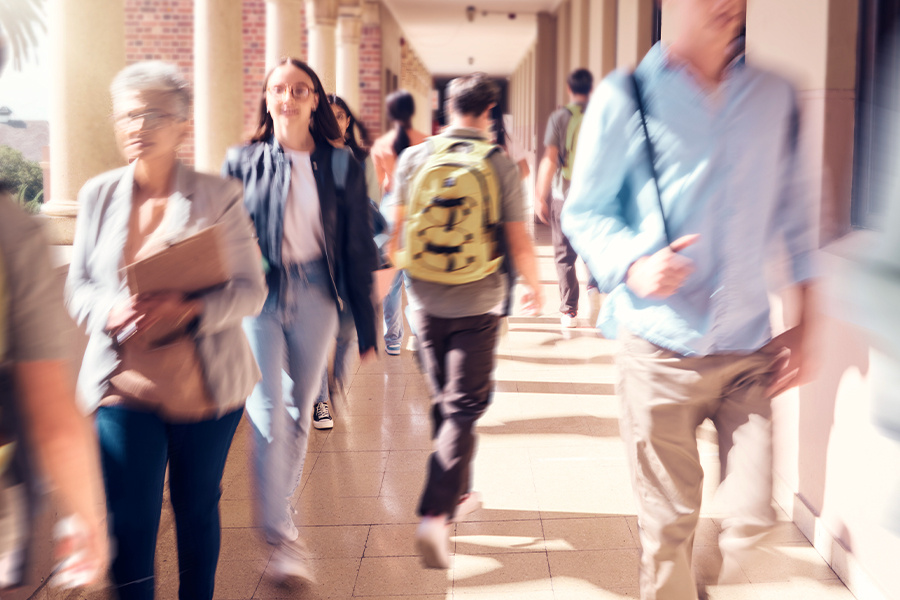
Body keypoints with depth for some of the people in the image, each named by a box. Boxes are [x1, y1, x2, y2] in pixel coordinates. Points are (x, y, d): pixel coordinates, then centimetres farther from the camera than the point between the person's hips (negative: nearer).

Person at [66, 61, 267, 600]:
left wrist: (191, 308, -24)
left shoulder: (220, 196, -2)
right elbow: (78, 284, 7)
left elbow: (251, 289, -5)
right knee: (130, 524, -3)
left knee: (198, 509, 15)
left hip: (206, 388, 0)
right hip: (126, 387, 1)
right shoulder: (99, 195, 5)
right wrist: (110, 311, -16)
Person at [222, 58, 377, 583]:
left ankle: (282, 501, 32)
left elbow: (357, 249, 5)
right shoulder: (243, 163, 2)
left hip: (315, 295, 1)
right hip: (260, 296, -1)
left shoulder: (340, 166, 2)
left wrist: (365, 326, 5)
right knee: (268, 411, -11)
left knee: (301, 408, 12)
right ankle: (282, 534, -8)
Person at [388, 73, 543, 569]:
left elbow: (395, 231, 5)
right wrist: (533, 286, 11)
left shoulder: (414, 158, -1)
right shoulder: (499, 164, -8)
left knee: (443, 403, 18)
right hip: (477, 304, -3)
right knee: (464, 408, 1)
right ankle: (435, 514, -12)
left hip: (426, 301, 3)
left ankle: (456, 495, 32)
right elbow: (519, 241, -7)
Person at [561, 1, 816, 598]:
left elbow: (794, 214, 12)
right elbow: (583, 211, 2)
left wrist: (804, 326, 7)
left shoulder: (775, 96, 7)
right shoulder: (624, 98, -3)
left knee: (753, 516, -1)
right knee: (669, 522, 4)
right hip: (662, 347, -3)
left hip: (751, 347, 3)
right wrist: (632, 266, -18)